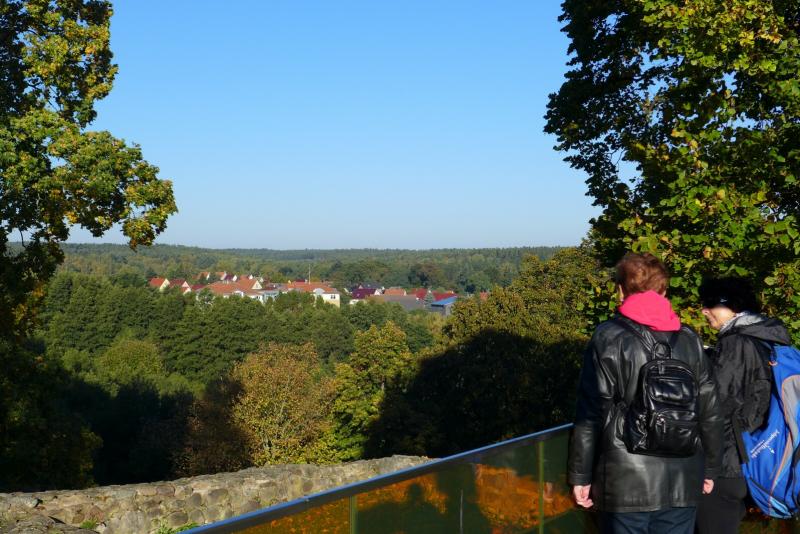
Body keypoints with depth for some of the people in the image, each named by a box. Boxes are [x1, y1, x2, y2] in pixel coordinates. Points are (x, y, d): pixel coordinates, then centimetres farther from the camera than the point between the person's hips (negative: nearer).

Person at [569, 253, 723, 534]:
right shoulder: (689, 340, 5)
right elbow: (710, 412, 7)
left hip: (626, 483, -3)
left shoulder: (609, 338, -6)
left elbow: (591, 413, -8)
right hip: (682, 482, 3)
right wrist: (709, 468, 18)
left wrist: (580, 475, -2)